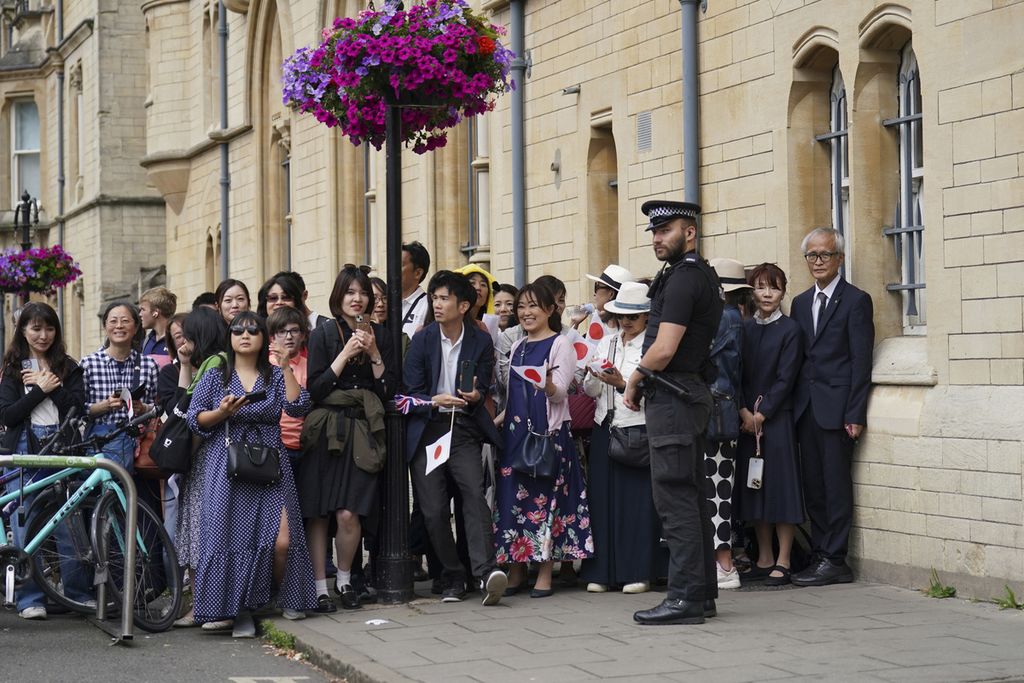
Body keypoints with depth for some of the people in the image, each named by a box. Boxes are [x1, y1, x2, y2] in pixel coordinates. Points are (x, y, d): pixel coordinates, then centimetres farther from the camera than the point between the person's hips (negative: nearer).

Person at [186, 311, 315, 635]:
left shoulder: (275, 377, 12)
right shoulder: (214, 378, 10)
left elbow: (297, 407, -4)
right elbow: (195, 419, 5)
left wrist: (286, 368, -8)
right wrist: (222, 412, -13)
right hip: (227, 470, 0)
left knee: (282, 540, -12)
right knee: (229, 538, -8)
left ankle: (285, 596, 12)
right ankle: (233, 608, 3)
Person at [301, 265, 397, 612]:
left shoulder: (379, 336, 11)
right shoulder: (323, 334, 2)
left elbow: (389, 391, 7)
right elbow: (314, 389, -6)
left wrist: (374, 354, -5)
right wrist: (346, 354, -11)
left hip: (362, 433, 1)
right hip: (325, 433, -1)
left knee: (349, 514, -11)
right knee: (317, 515, -4)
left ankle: (344, 580, 9)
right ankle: (320, 586, 6)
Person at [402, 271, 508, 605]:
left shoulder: (481, 342, 4)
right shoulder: (422, 340, 2)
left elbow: (483, 389, 8)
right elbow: (410, 392, 0)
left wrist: (475, 396, -16)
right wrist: (435, 401, -20)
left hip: (464, 429, -1)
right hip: (427, 430, 1)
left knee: (474, 493, -20)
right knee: (434, 509, -4)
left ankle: (486, 572, -29)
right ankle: (453, 577, 9)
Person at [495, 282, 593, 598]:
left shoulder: (560, 344, -2)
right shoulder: (518, 347, 17)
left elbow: (560, 391, -12)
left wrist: (548, 385, -34)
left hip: (549, 430, -6)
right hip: (516, 430, 6)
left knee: (546, 494, -6)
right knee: (513, 495, 3)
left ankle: (545, 573, -3)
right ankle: (517, 569, 10)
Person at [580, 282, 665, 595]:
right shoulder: (606, 343, 15)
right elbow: (590, 391, 16)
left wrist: (623, 384, -21)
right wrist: (594, 377, -5)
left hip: (638, 431, -5)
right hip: (604, 429, 5)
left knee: (638, 501, -4)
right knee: (602, 498, 3)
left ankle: (639, 572, 2)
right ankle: (601, 572, 8)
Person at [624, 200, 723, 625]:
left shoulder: (683, 279, -15)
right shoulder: (702, 276, 18)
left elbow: (663, 350, -21)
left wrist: (633, 383, -4)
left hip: (672, 396, -10)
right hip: (691, 394, 10)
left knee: (675, 499, -9)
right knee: (691, 498, 12)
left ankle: (685, 598, -10)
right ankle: (702, 593, 16)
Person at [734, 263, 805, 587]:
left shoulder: (790, 330, -3)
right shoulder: (744, 329, 10)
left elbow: (785, 379, -8)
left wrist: (761, 414, -12)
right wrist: (744, 412, -6)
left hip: (777, 417, -5)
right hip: (747, 419, 5)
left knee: (780, 484, -4)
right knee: (752, 486, 7)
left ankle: (782, 562, -1)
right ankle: (764, 559, 15)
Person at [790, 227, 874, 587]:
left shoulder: (856, 301, -3)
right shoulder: (801, 303, 17)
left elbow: (861, 361, -7)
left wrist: (855, 415, -13)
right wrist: (795, 405, 8)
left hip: (836, 408, -6)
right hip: (806, 408, 6)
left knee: (836, 485, -5)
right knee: (813, 486, 7)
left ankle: (835, 561, -3)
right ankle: (820, 556, 13)